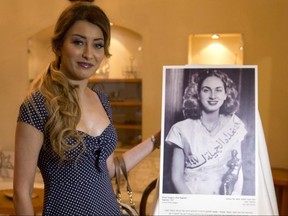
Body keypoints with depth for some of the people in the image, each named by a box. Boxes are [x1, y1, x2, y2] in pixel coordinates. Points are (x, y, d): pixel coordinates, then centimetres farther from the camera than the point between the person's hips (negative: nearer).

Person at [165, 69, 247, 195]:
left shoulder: (233, 125, 2)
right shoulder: (182, 130, -5)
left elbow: (238, 169, 4)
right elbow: (176, 177, -4)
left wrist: (235, 196, -12)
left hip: (224, 199, 2)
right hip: (189, 195, -2)